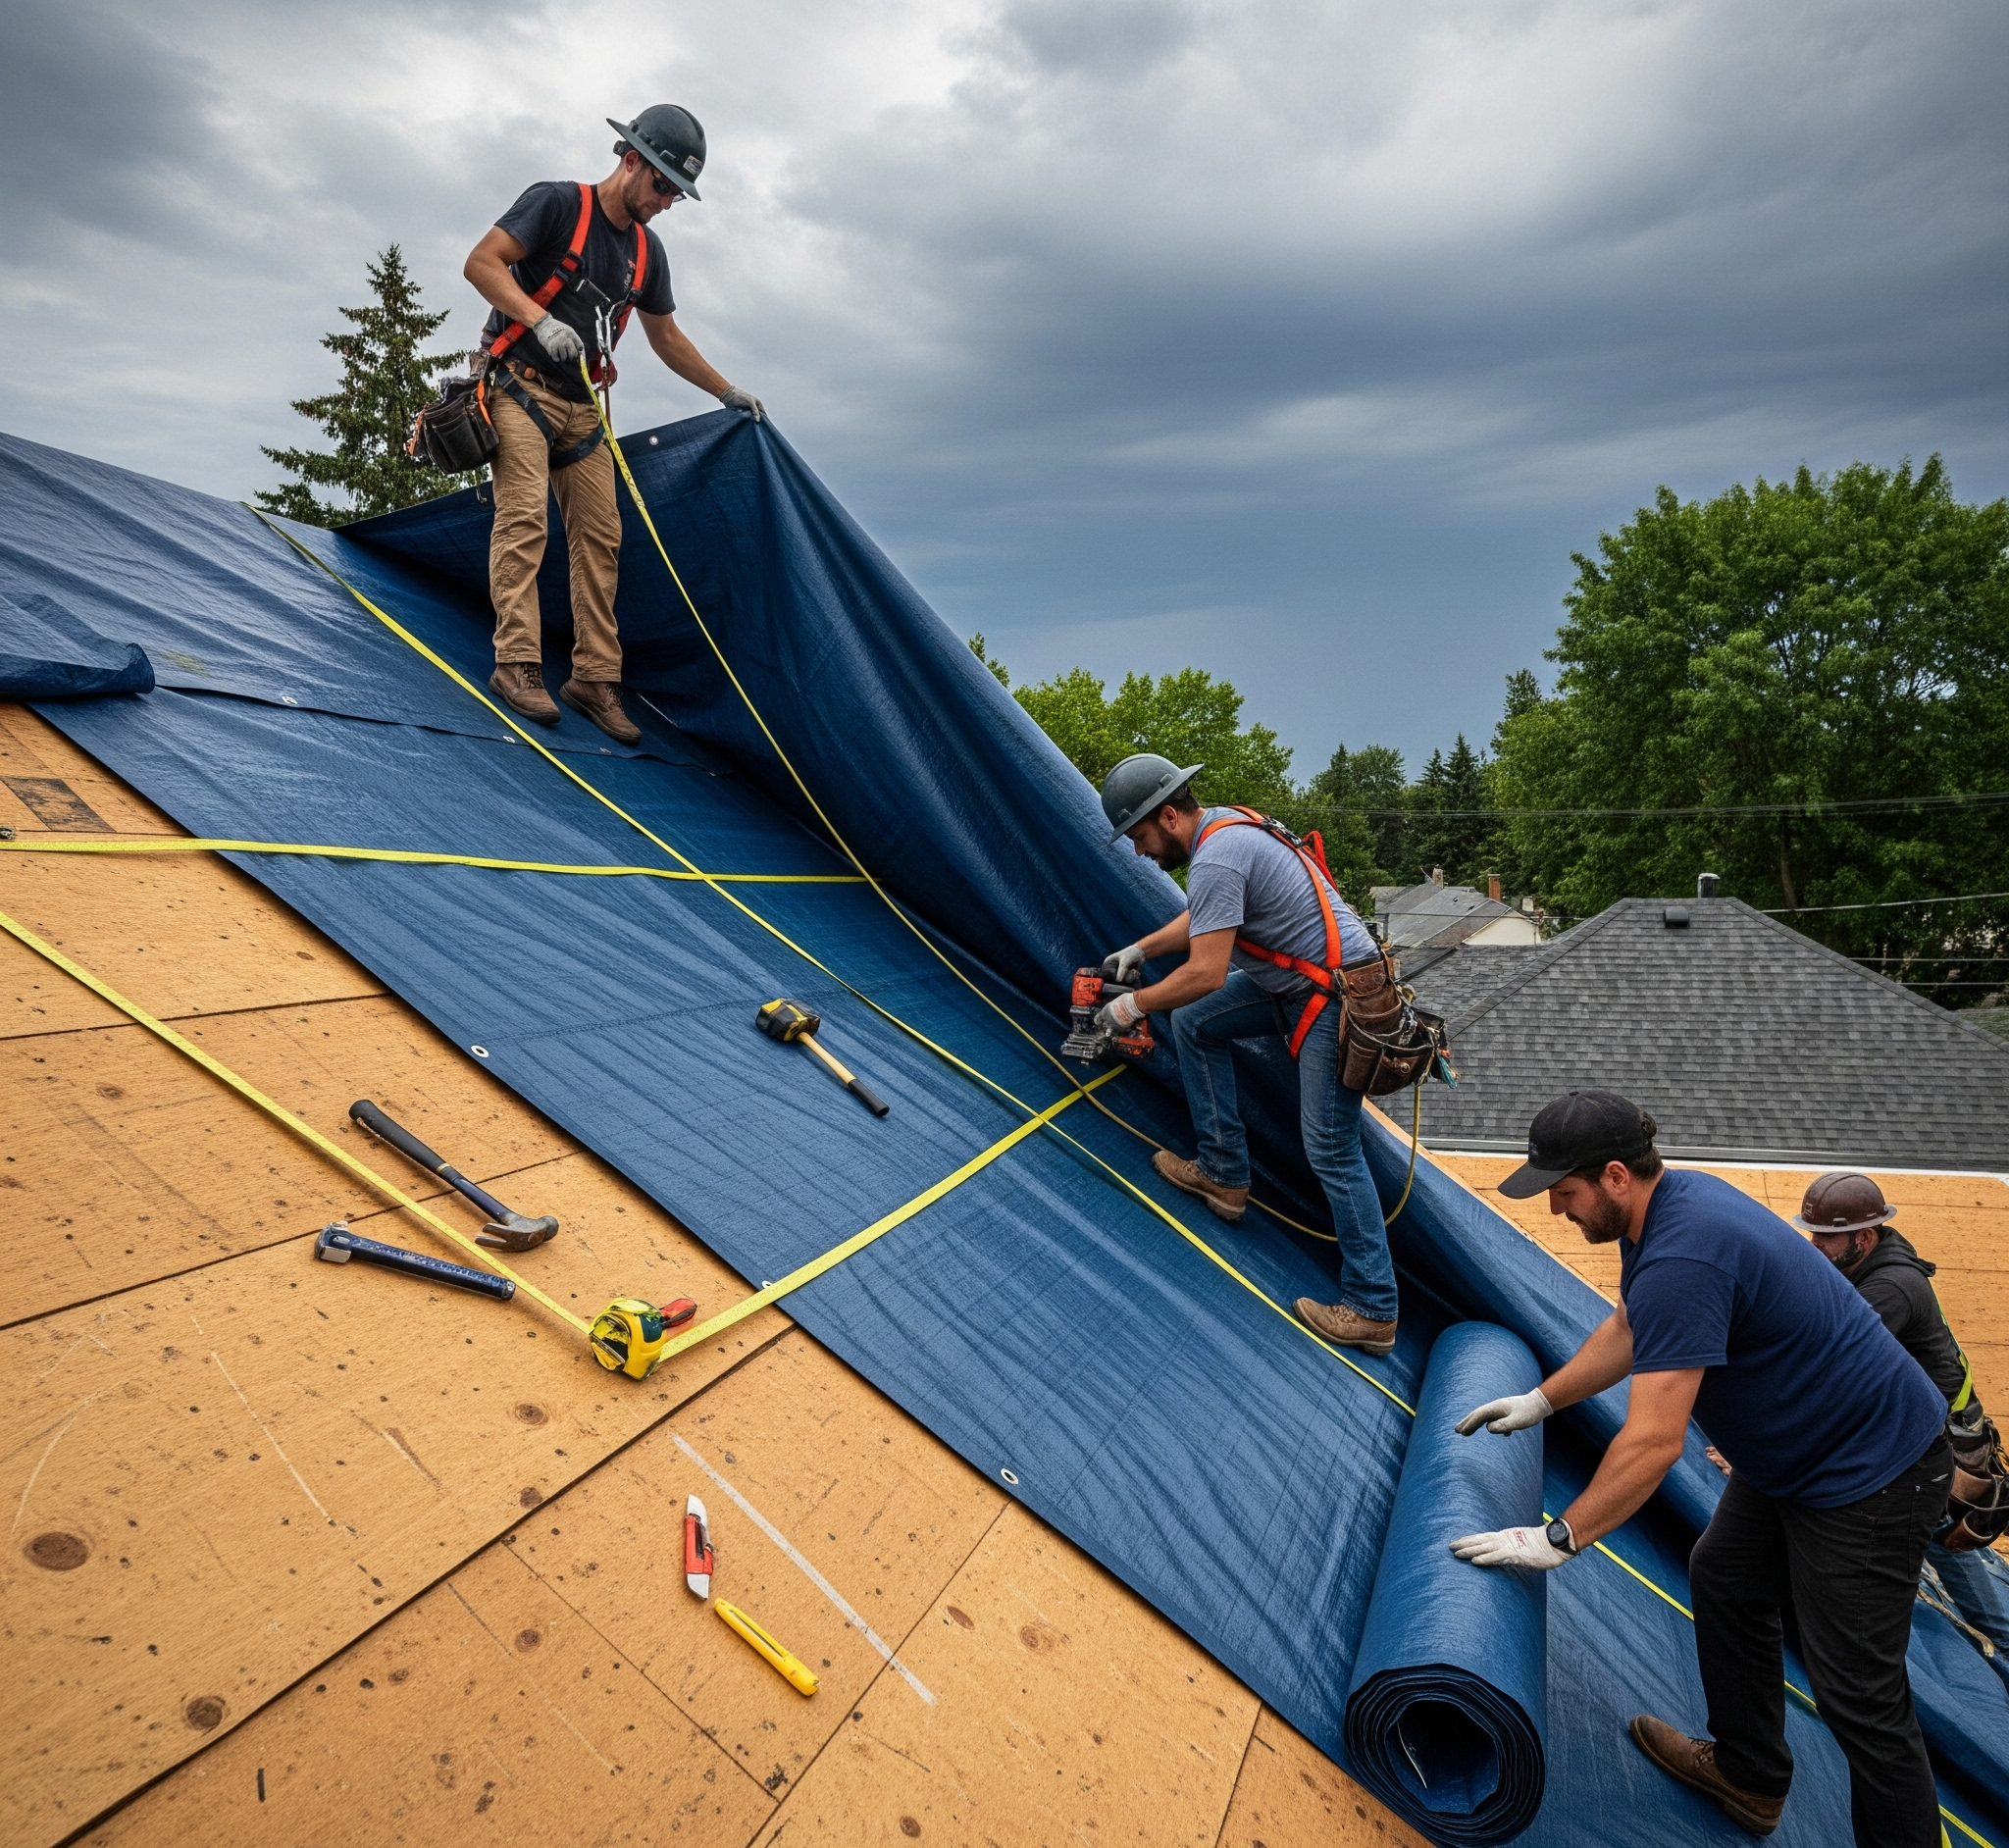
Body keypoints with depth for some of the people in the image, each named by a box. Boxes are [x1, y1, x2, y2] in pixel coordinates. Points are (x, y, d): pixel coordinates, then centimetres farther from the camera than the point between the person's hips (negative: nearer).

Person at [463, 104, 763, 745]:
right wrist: (541, 320, -25)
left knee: (600, 535, -2)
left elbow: (667, 337, 25)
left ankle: (595, 677, 0)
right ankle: (516, 663, -21)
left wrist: (726, 392, 25)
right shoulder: (557, 202, -5)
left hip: (580, 404, 6)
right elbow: (480, 263, -12)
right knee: (524, 516, -20)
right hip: (518, 384, -6)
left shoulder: (646, 251, 14)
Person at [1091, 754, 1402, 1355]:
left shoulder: (1216, 858, -23)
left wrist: (1133, 1005, -11)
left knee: (1331, 1151, -6)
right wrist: (1141, 949, 19)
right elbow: (1202, 917, 25)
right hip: (1296, 982, 11)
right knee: (1192, 1024, 12)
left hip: (1337, 995, -10)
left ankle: (1372, 1311, 4)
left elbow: (1204, 975, -25)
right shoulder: (1225, 824, 8)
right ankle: (1224, 1176, 18)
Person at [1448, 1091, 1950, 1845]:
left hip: (1870, 1472, -10)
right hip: (1794, 1449, 10)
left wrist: (1559, 1538, -21)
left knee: (1858, 1693, -1)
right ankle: (1749, 1776, 36)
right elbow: (1628, 1330, 14)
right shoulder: (1670, 1200, -3)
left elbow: (1653, 1444, -31)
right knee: (1724, 1582, 20)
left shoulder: (1682, 1259, -33)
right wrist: (1539, 1400, 17)